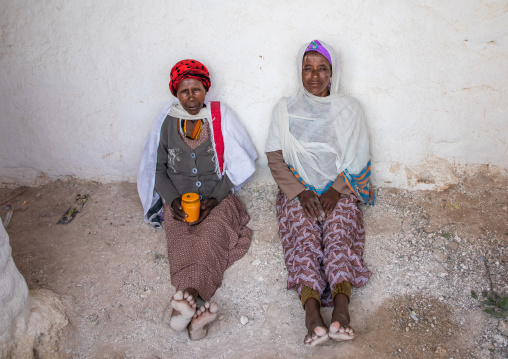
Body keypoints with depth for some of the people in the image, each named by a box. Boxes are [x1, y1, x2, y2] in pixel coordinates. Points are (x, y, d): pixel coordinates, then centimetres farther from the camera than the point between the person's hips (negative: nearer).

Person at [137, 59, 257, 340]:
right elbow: (158, 167, 13)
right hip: (179, 202, 1)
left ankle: (188, 296, -53)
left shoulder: (221, 117, 6)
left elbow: (237, 166, 5)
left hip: (217, 199, -1)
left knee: (210, 236, -34)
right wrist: (173, 200, -5)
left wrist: (214, 199, -9)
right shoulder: (166, 122, 9)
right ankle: (199, 305, -52)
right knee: (180, 240, -31)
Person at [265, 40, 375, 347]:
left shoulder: (348, 108, 8)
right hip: (298, 189, 0)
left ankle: (341, 305, -45)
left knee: (338, 231, -27)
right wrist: (300, 192, -12)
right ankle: (312, 312, -43)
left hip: (340, 189, 1)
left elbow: (358, 157, 2)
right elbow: (276, 158, 2)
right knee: (303, 234, -26)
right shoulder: (285, 109, 9)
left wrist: (336, 190, -13)